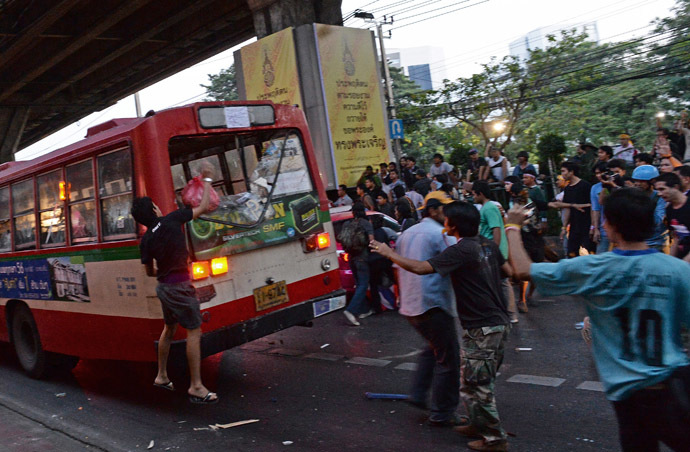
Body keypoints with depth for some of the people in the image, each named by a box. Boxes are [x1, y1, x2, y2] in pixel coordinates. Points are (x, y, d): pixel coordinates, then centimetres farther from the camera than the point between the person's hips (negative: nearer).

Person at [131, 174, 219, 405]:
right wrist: (206, 180, 9)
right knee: (194, 331, -4)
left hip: (163, 286, 7)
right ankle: (196, 387, -4)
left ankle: (161, 376, 34)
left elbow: (149, 272, 12)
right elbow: (203, 207, -3)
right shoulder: (172, 219, -10)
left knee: (169, 329, 22)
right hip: (179, 285, -7)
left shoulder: (146, 240, 4)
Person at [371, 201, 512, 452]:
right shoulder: (488, 244, 6)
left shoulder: (461, 251, -18)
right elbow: (508, 271, 19)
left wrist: (389, 253, -12)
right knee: (482, 382, 22)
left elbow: (420, 267, -24)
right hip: (499, 322, 9)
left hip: (481, 328, -9)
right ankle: (481, 424, 35)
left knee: (474, 385, 4)